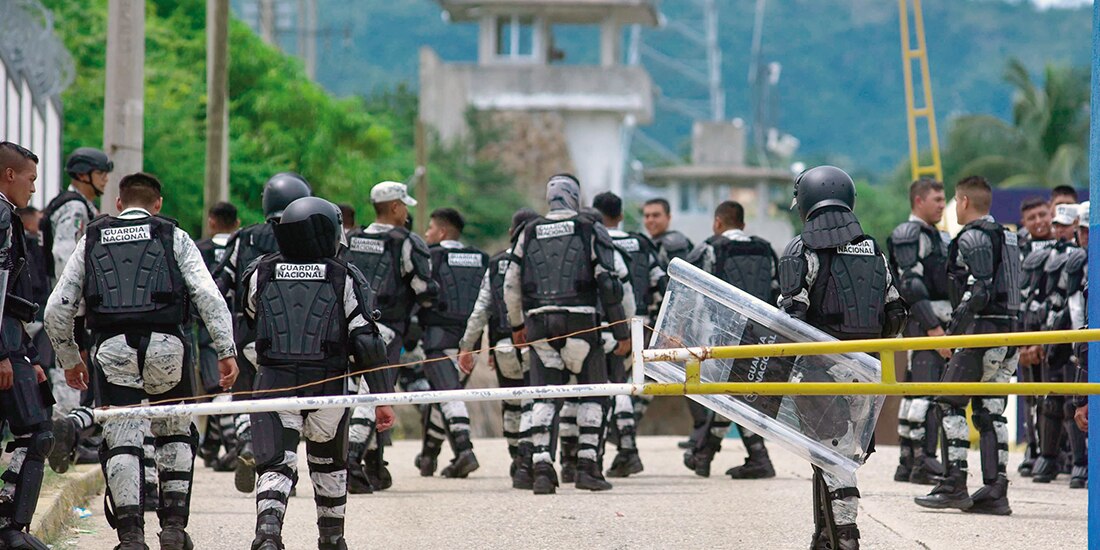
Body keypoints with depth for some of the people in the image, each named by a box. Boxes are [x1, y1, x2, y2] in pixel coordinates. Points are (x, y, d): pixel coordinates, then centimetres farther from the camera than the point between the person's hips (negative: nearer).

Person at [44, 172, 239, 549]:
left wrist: (69, 359, 28)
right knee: (176, 434, 17)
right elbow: (208, 295, -1)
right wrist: (226, 350, -1)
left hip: (111, 349, 1)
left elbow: (56, 310, 16)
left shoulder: (91, 242, 18)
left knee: (121, 442, 3)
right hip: (165, 345, 0)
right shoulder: (174, 238, 12)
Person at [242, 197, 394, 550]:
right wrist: (383, 397, -1)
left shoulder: (261, 274, 4)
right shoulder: (344, 278, -2)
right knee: (329, 463, 23)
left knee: (276, 466, -4)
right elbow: (366, 342, -5)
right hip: (327, 387, 0)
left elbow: (249, 324, 18)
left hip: (273, 384, 0)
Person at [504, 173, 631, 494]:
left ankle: (542, 467, -5)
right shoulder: (590, 231, 2)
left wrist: (517, 325, 28)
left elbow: (511, 284, 14)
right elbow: (611, 283, -3)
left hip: (539, 323, 3)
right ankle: (587, 465, 1)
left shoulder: (529, 233, 12)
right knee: (592, 392, 8)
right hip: (579, 320, -3)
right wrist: (621, 332, 2)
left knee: (543, 395, 5)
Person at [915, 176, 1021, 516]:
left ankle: (954, 484, -10)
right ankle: (995, 490, 4)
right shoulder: (1005, 236, 19)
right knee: (991, 410, 8)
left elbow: (979, 287, -19)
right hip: (1007, 329, 9)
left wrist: (956, 325, -16)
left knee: (951, 404, -5)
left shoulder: (972, 237, -8)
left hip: (982, 328, -9)